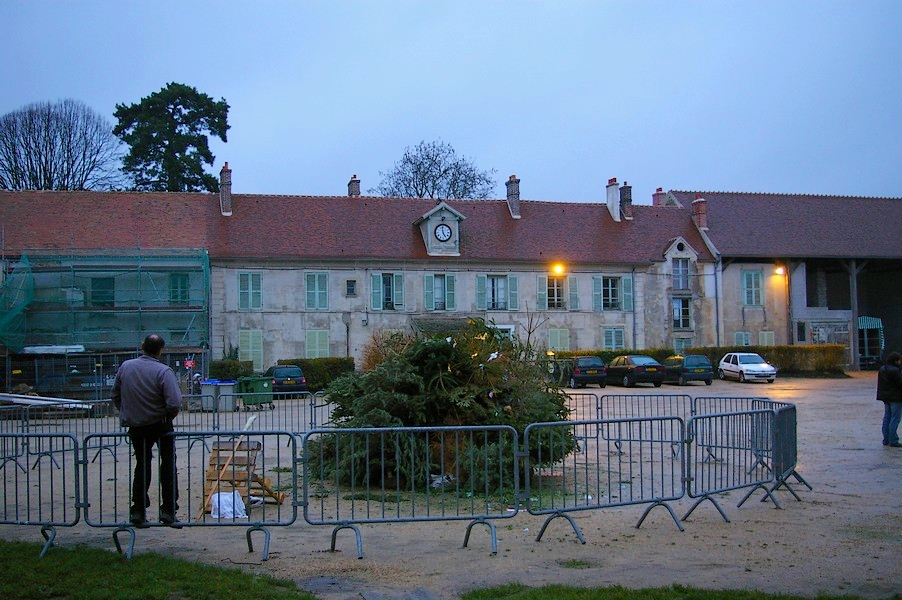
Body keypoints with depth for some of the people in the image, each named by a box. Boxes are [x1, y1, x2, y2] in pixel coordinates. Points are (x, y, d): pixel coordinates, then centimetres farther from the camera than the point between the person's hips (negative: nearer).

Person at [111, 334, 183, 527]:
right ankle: (168, 510, 8)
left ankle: (138, 512, 15)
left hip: (135, 427, 4)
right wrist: (169, 416, -4)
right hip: (160, 425, -4)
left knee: (142, 466, 16)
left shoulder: (125, 367, -3)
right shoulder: (163, 371, -18)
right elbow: (174, 403, -24)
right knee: (168, 465, 9)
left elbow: (115, 395, 7)